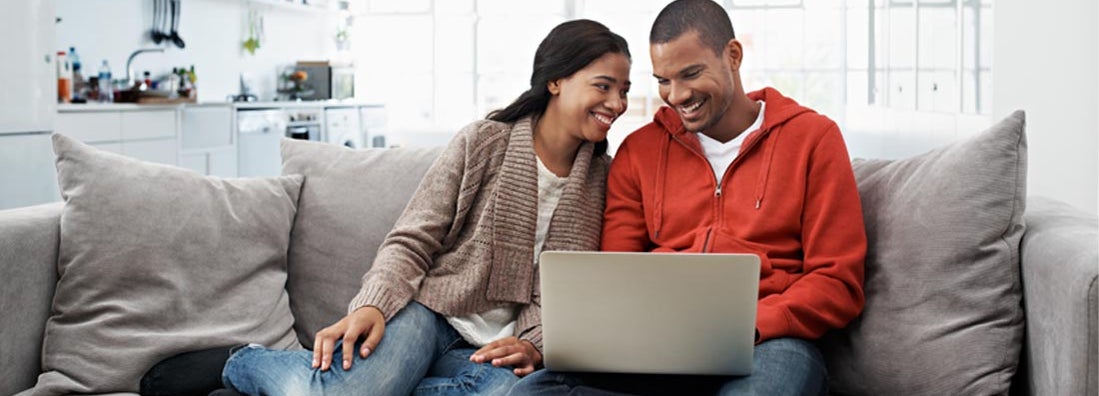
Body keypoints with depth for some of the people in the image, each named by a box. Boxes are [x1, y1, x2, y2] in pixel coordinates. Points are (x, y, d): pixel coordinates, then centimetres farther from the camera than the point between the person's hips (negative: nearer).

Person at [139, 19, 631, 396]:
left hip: (493, 350, 3)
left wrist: (534, 342, -9)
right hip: (428, 308, -3)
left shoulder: (602, 177, 11)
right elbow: (411, 243, -1)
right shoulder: (483, 143, 1)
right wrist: (373, 305, -19)